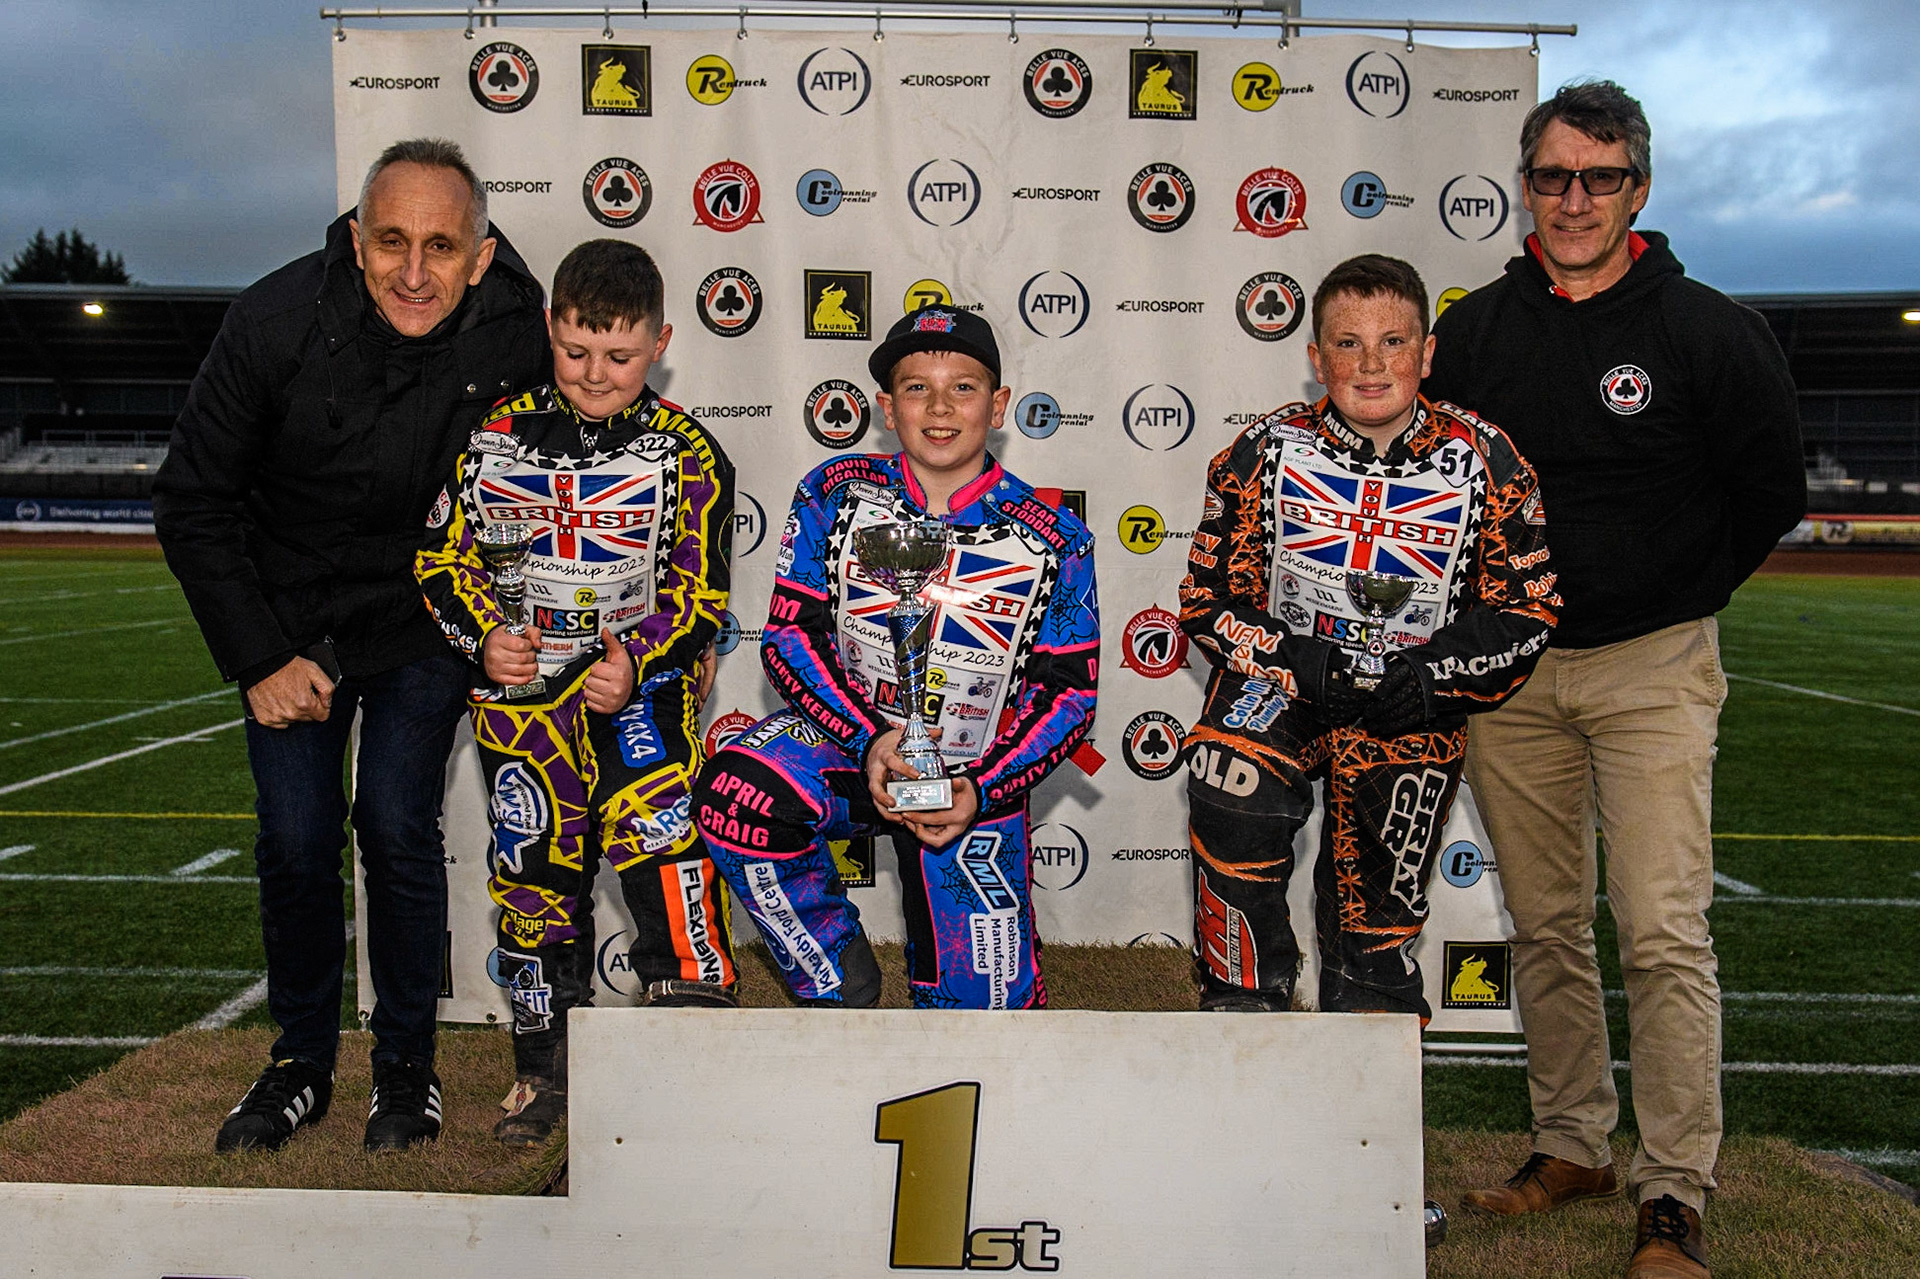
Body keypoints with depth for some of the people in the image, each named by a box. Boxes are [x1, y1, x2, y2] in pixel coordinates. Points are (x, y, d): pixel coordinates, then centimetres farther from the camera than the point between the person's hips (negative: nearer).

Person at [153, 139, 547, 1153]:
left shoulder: (516, 336, -20)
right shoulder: (274, 322, -21)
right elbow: (192, 506, -9)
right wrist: (258, 660, -11)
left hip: (424, 623, 0)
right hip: (289, 620, 1)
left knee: (396, 827, -6)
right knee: (296, 838, -1)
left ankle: (405, 1061, 14)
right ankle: (300, 1060, 20)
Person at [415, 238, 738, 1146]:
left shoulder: (684, 454, -1)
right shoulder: (494, 437, 4)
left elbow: (698, 594, -3)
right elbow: (443, 557, 8)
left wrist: (636, 662, -20)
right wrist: (486, 639, -11)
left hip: (641, 681, -2)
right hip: (521, 689, 2)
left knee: (663, 833, -18)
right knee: (535, 875, 8)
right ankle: (547, 1067, 27)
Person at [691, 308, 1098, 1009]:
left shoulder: (1053, 539, -7)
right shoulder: (834, 494, -5)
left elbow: (1068, 689, -4)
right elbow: (790, 635, -6)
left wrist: (980, 790, -18)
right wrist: (869, 740, -22)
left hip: (976, 774, 0)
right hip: (846, 735, 0)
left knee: (983, 1001, 1)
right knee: (733, 795, -32)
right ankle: (839, 981, -7)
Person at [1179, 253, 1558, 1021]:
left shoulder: (1484, 463, -6)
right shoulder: (1264, 452, -6)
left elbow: (1525, 612, -2)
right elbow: (1208, 599, -5)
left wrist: (1425, 678, -18)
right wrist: (1301, 665, -21)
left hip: (1416, 704, 1)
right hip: (1281, 671, 0)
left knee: (1377, 916, 5)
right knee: (1230, 786, -30)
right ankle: (1243, 998, -9)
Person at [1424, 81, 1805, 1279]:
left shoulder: (1709, 329, -4)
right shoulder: (1472, 330, 4)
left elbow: (1772, 493, 5)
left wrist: (1675, 601, 7)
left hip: (1653, 671, -3)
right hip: (1507, 670, 3)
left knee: (1665, 934, -7)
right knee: (1546, 929, 11)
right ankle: (1573, 1146, 26)